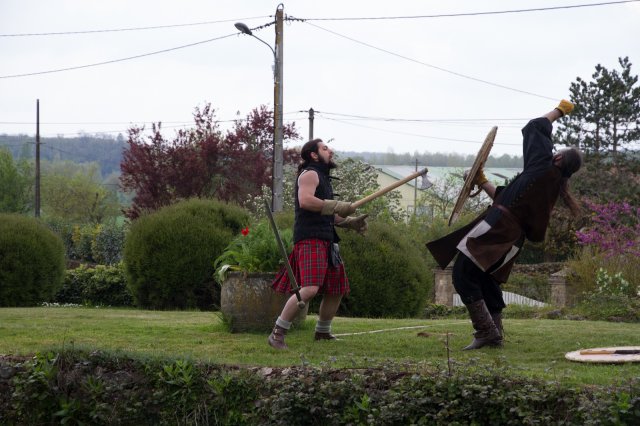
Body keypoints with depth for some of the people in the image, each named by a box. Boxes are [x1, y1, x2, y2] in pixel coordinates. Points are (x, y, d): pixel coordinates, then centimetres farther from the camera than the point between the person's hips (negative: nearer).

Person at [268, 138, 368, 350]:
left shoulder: (323, 178, 25)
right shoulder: (309, 174, -6)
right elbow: (305, 201, -24)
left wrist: (351, 222, 19)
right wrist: (338, 206, -21)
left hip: (326, 241, 10)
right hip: (310, 240, -10)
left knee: (337, 289, 15)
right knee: (309, 289, -22)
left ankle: (323, 332, 30)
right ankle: (277, 334, -20)